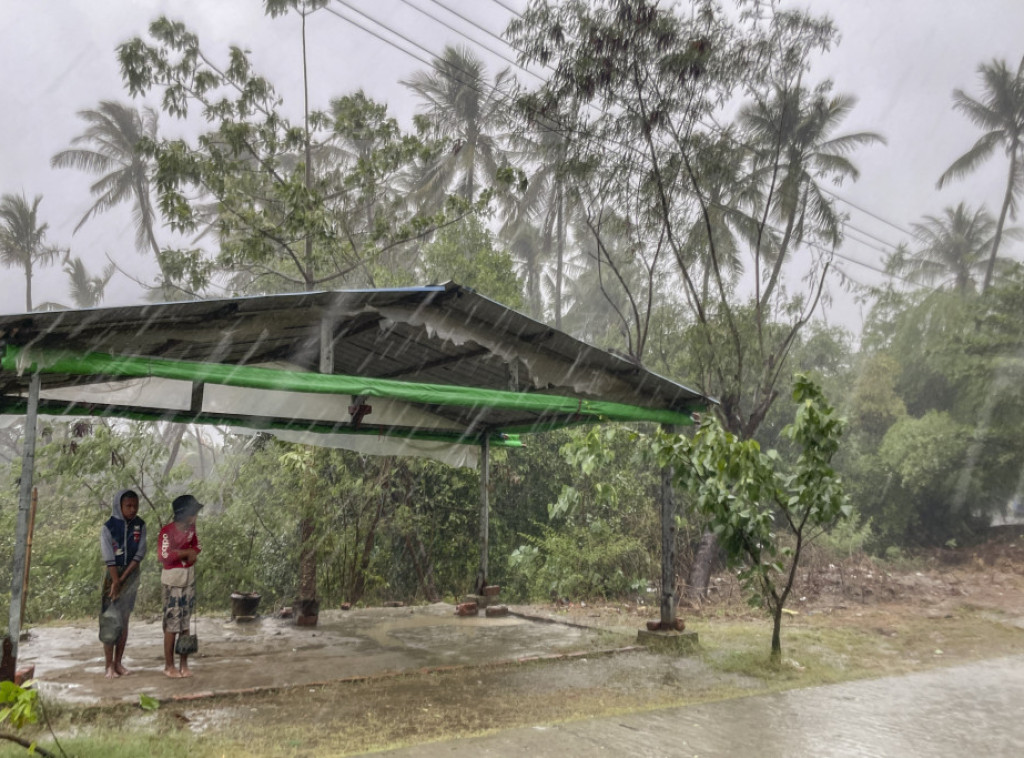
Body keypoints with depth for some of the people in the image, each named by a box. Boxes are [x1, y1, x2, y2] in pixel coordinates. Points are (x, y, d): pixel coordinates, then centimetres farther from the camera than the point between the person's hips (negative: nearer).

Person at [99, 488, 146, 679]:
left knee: (124, 620, 8)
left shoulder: (140, 525, -1)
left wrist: (123, 578, -12)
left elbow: (140, 554, -6)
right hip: (112, 574, -3)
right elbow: (109, 558, -14)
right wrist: (115, 581, -16)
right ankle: (109, 665, 1)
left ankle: (118, 663, 15)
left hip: (131, 574, 3)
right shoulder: (108, 527, -11)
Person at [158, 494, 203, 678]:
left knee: (186, 623, 10)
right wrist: (185, 553, -13)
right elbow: (165, 557, -23)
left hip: (189, 579, 6)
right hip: (172, 581, -6)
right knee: (172, 624, 0)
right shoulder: (167, 531, -17)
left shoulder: (191, 528, 3)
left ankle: (184, 664, 18)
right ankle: (169, 665, 12)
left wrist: (179, 552, -7)